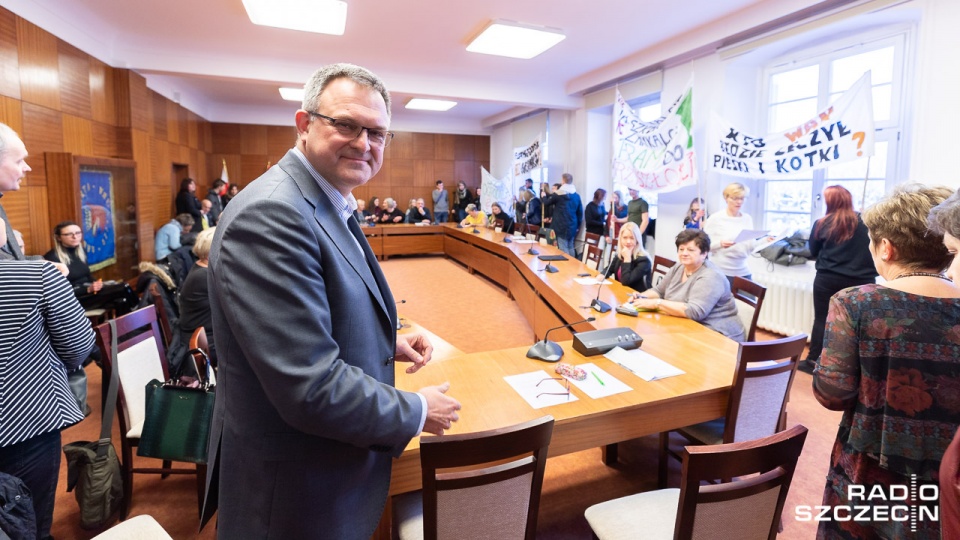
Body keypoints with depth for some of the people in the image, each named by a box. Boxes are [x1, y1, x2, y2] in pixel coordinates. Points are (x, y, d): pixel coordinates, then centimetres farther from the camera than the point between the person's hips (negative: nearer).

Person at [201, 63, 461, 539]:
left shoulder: (326, 205, 4)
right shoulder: (271, 215, -28)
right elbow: (313, 388, -31)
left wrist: (388, 342, 1)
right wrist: (417, 412, -17)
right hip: (295, 495, -8)